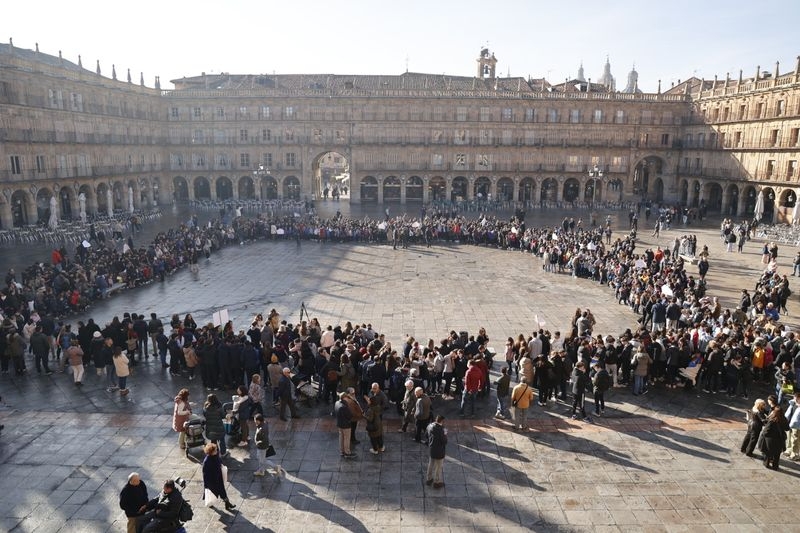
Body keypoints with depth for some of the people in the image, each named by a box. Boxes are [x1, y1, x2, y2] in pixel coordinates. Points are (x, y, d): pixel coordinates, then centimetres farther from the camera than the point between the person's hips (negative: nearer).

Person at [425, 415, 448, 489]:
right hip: (439, 451, -7)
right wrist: (445, 434, -10)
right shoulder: (440, 429, -30)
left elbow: (428, 436, 7)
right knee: (438, 466, 13)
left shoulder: (430, 426, -6)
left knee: (431, 464, 25)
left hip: (431, 449, 7)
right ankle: (437, 482, 28)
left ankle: (429, 479, 42)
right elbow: (444, 441, -24)